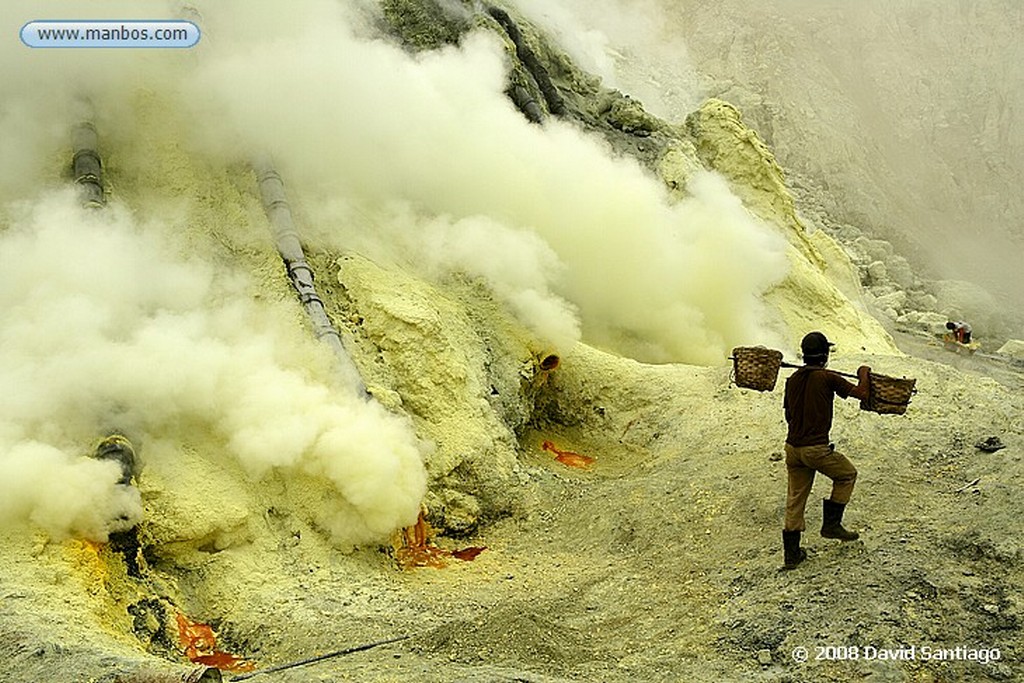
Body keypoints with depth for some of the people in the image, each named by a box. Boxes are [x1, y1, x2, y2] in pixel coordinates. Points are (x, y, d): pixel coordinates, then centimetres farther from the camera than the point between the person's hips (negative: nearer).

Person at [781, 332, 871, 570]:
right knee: (847, 474, 21)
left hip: (792, 447, 6)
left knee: (795, 500, 12)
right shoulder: (827, 378, -11)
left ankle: (792, 553, 15)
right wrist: (864, 374, 12)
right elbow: (861, 393, -7)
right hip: (816, 449, -6)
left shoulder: (792, 380, 8)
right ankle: (831, 523, 18)